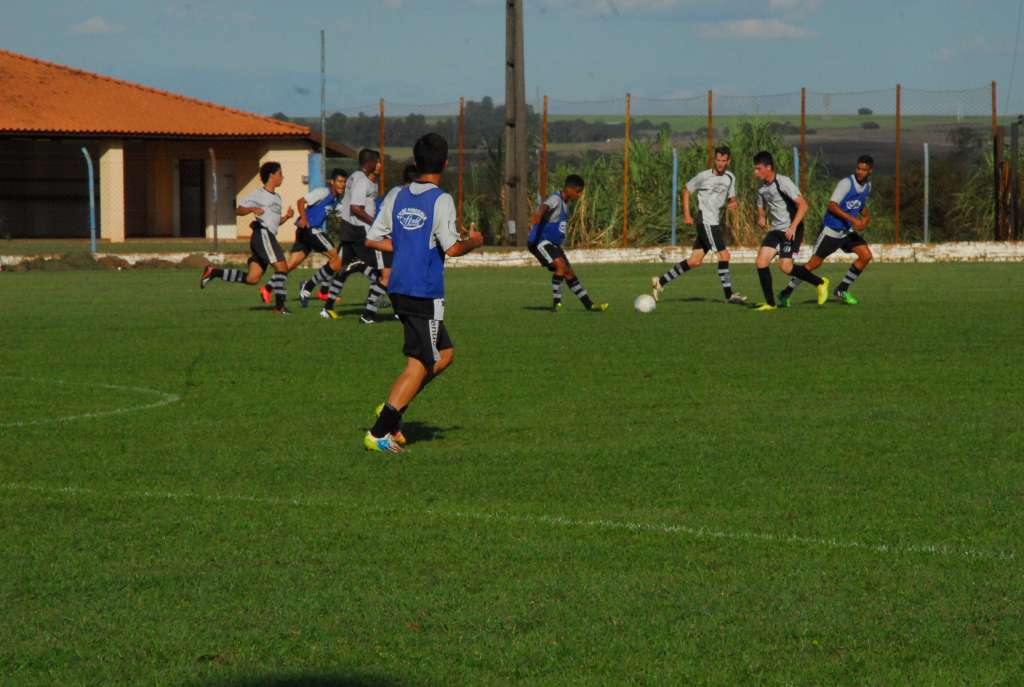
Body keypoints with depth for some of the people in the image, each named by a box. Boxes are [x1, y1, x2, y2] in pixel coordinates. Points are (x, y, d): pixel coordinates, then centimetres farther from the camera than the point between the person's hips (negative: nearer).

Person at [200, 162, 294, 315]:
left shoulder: (276, 198, 25)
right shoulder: (258, 194, 0)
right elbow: (238, 210, -2)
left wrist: (286, 217, 11)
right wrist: (252, 209, -21)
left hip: (269, 236, 9)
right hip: (263, 233, -9)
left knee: (252, 279, 2)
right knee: (282, 267, -15)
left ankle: (213, 272, 10)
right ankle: (279, 306, -15)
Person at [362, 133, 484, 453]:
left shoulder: (396, 197, 7)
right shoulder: (441, 200, -11)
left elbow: (372, 240, 9)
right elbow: (451, 248, -17)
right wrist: (473, 242, 3)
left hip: (398, 289, 8)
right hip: (425, 293, -8)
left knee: (445, 354, 20)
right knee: (420, 364, -2)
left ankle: (392, 410, 12)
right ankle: (379, 433, -8)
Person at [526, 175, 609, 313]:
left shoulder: (565, 203, 13)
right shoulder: (555, 199, -17)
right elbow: (544, 207, -40)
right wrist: (537, 216, -61)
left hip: (553, 244, 9)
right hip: (541, 242, -9)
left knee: (569, 274, 10)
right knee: (561, 265, -26)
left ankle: (589, 305, 14)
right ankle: (556, 302, -19)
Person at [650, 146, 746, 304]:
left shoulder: (730, 178, 9)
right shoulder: (704, 176, -8)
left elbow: (732, 197, 20)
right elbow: (686, 190, 3)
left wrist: (732, 203, -5)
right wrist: (686, 215, -1)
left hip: (717, 223, 7)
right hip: (706, 222, -7)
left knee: (695, 261, 7)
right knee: (724, 255, -13)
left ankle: (661, 281, 15)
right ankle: (729, 294, -6)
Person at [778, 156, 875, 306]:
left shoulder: (867, 186, 5)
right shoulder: (846, 183, -20)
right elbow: (832, 205, -27)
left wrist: (866, 216, 3)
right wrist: (852, 219, -32)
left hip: (847, 231, 7)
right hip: (831, 230, -7)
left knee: (866, 256, -4)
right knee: (814, 263, -5)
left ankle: (841, 291, 7)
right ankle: (786, 294, 8)